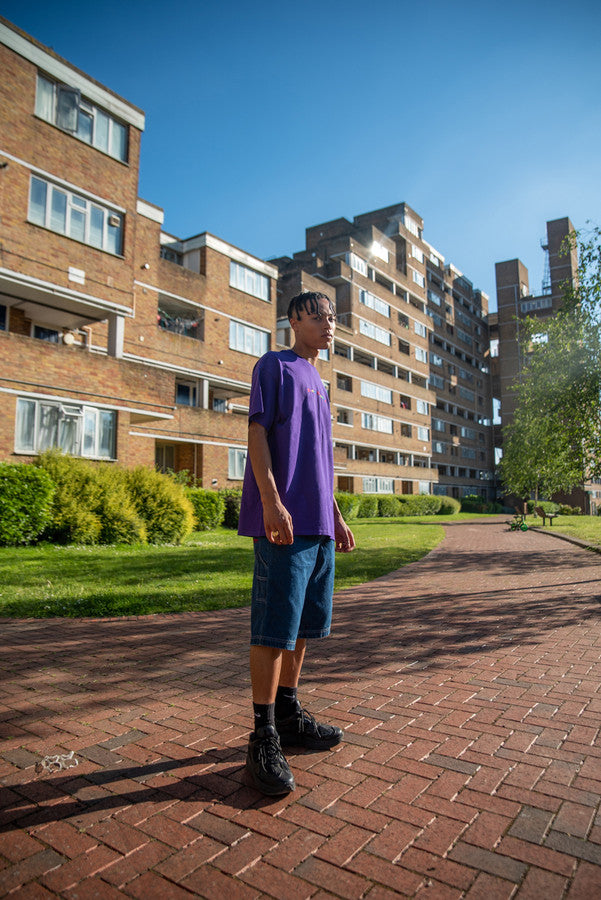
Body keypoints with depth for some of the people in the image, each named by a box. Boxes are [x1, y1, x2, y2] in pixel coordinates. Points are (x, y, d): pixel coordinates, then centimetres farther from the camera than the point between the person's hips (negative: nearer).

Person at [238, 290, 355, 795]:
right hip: (284, 522, -8)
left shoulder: (319, 384, 25)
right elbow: (258, 432, -9)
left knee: (305, 625, 13)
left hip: (318, 525, 9)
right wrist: (271, 501, -20)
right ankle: (265, 739, 5)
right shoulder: (275, 366, 2)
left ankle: (290, 716, 27)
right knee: (275, 627, -6)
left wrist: (336, 516, 21)